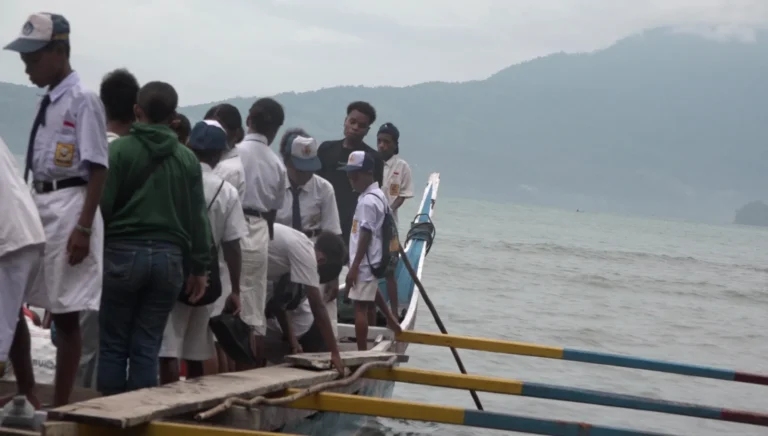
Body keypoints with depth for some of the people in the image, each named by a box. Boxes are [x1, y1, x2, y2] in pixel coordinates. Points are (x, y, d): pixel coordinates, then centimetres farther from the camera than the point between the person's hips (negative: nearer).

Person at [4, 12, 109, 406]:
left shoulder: (82, 100, -11)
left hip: (68, 206, -9)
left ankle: (60, 406, 4)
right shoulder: (48, 102, 13)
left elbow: (97, 169, -14)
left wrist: (83, 228, -19)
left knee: (64, 312, -2)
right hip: (39, 205, 9)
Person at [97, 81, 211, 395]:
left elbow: (102, 204, -7)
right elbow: (197, 217, 9)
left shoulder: (119, 150, -3)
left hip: (123, 252, -3)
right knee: (147, 347, 6)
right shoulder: (187, 159, 7)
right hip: (168, 256, 3)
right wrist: (199, 267, 14)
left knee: (114, 343, 4)